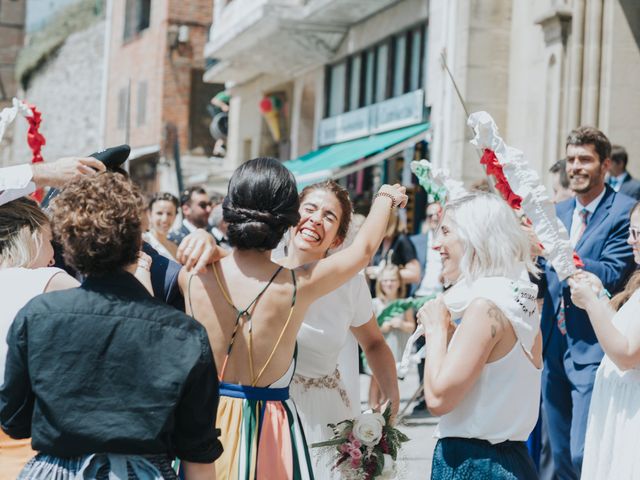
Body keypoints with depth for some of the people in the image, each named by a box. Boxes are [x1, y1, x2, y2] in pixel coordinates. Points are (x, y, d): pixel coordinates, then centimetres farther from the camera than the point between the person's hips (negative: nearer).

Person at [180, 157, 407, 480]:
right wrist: (385, 197, 21)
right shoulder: (298, 286, -15)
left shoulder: (192, 277, -12)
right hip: (269, 427, -1)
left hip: (207, 419, 2)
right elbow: (364, 248, 3)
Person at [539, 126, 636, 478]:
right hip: (554, 347, 7)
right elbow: (543, 283, 12)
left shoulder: (625, 212, -8)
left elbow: (612, 276, -19)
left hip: (593, 348, -7)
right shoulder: (557, 212, 13)